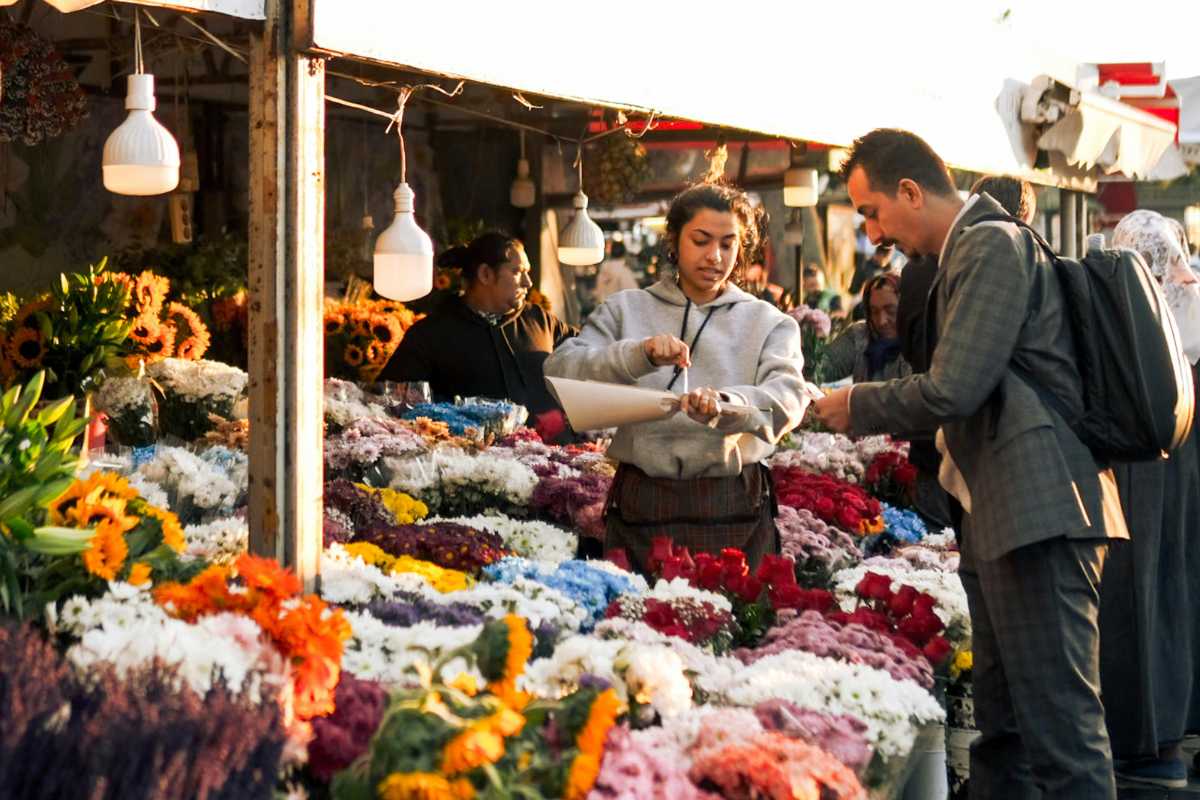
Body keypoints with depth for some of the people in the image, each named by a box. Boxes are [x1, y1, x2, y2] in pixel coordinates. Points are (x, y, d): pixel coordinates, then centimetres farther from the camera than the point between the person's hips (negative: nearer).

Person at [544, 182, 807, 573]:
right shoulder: (627, 309, 10)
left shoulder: (769, 322, 10)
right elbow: (560, 369, -4)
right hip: (640, 504, 0)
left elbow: (788, 397, -8)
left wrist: (725, 406, -29)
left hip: (733, 508, 0)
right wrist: (638, 354, -21)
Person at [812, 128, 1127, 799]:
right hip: (1002, 518, 11)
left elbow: (953, 390, -18)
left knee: (1059, 724, -11)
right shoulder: (968, 253, 20)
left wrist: (857, 406, -3)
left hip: (1040, 514, -11)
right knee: (1002, 726, 15)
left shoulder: (993, 245, -10)